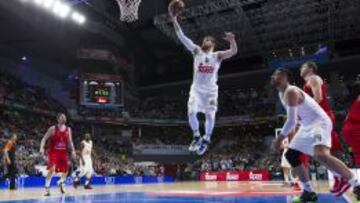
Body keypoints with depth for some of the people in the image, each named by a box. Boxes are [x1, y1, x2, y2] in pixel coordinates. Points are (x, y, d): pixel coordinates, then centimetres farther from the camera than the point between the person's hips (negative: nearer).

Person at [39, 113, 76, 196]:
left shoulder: (68, 129, 4)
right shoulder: (53, 128, -9)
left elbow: (70, 142, 11)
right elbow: (44, 139, -8)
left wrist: (73, 151, 1)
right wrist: (42, 148, -23)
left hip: (63, 152, 5)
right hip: (53, 151, -5)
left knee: (66, 170, 5)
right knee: (52, 168, -22)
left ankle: (61, 183, 34)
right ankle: (47, 187, -11)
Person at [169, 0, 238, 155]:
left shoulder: (218, 55, 1)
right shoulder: (197, 51, 3)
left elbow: (234, 51, -15)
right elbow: (182, 37, -5)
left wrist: (232, 40, -37)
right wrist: (174, 20, -15)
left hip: (211, 90, 0)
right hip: (196, 89, 1)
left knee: (210, 115, -1)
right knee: (191, 112, -11)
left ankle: (206, 140, 18)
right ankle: (196, 136, 12)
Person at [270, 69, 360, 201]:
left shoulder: (291, 92, -19)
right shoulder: (282, 93, 13)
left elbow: (291, 121, -24)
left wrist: (279, 139, -16)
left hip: (319, 123, -11)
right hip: (307, 125, 11)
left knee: (321, 155, -34)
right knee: (291, 155, 9)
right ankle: (308, 192, 15)